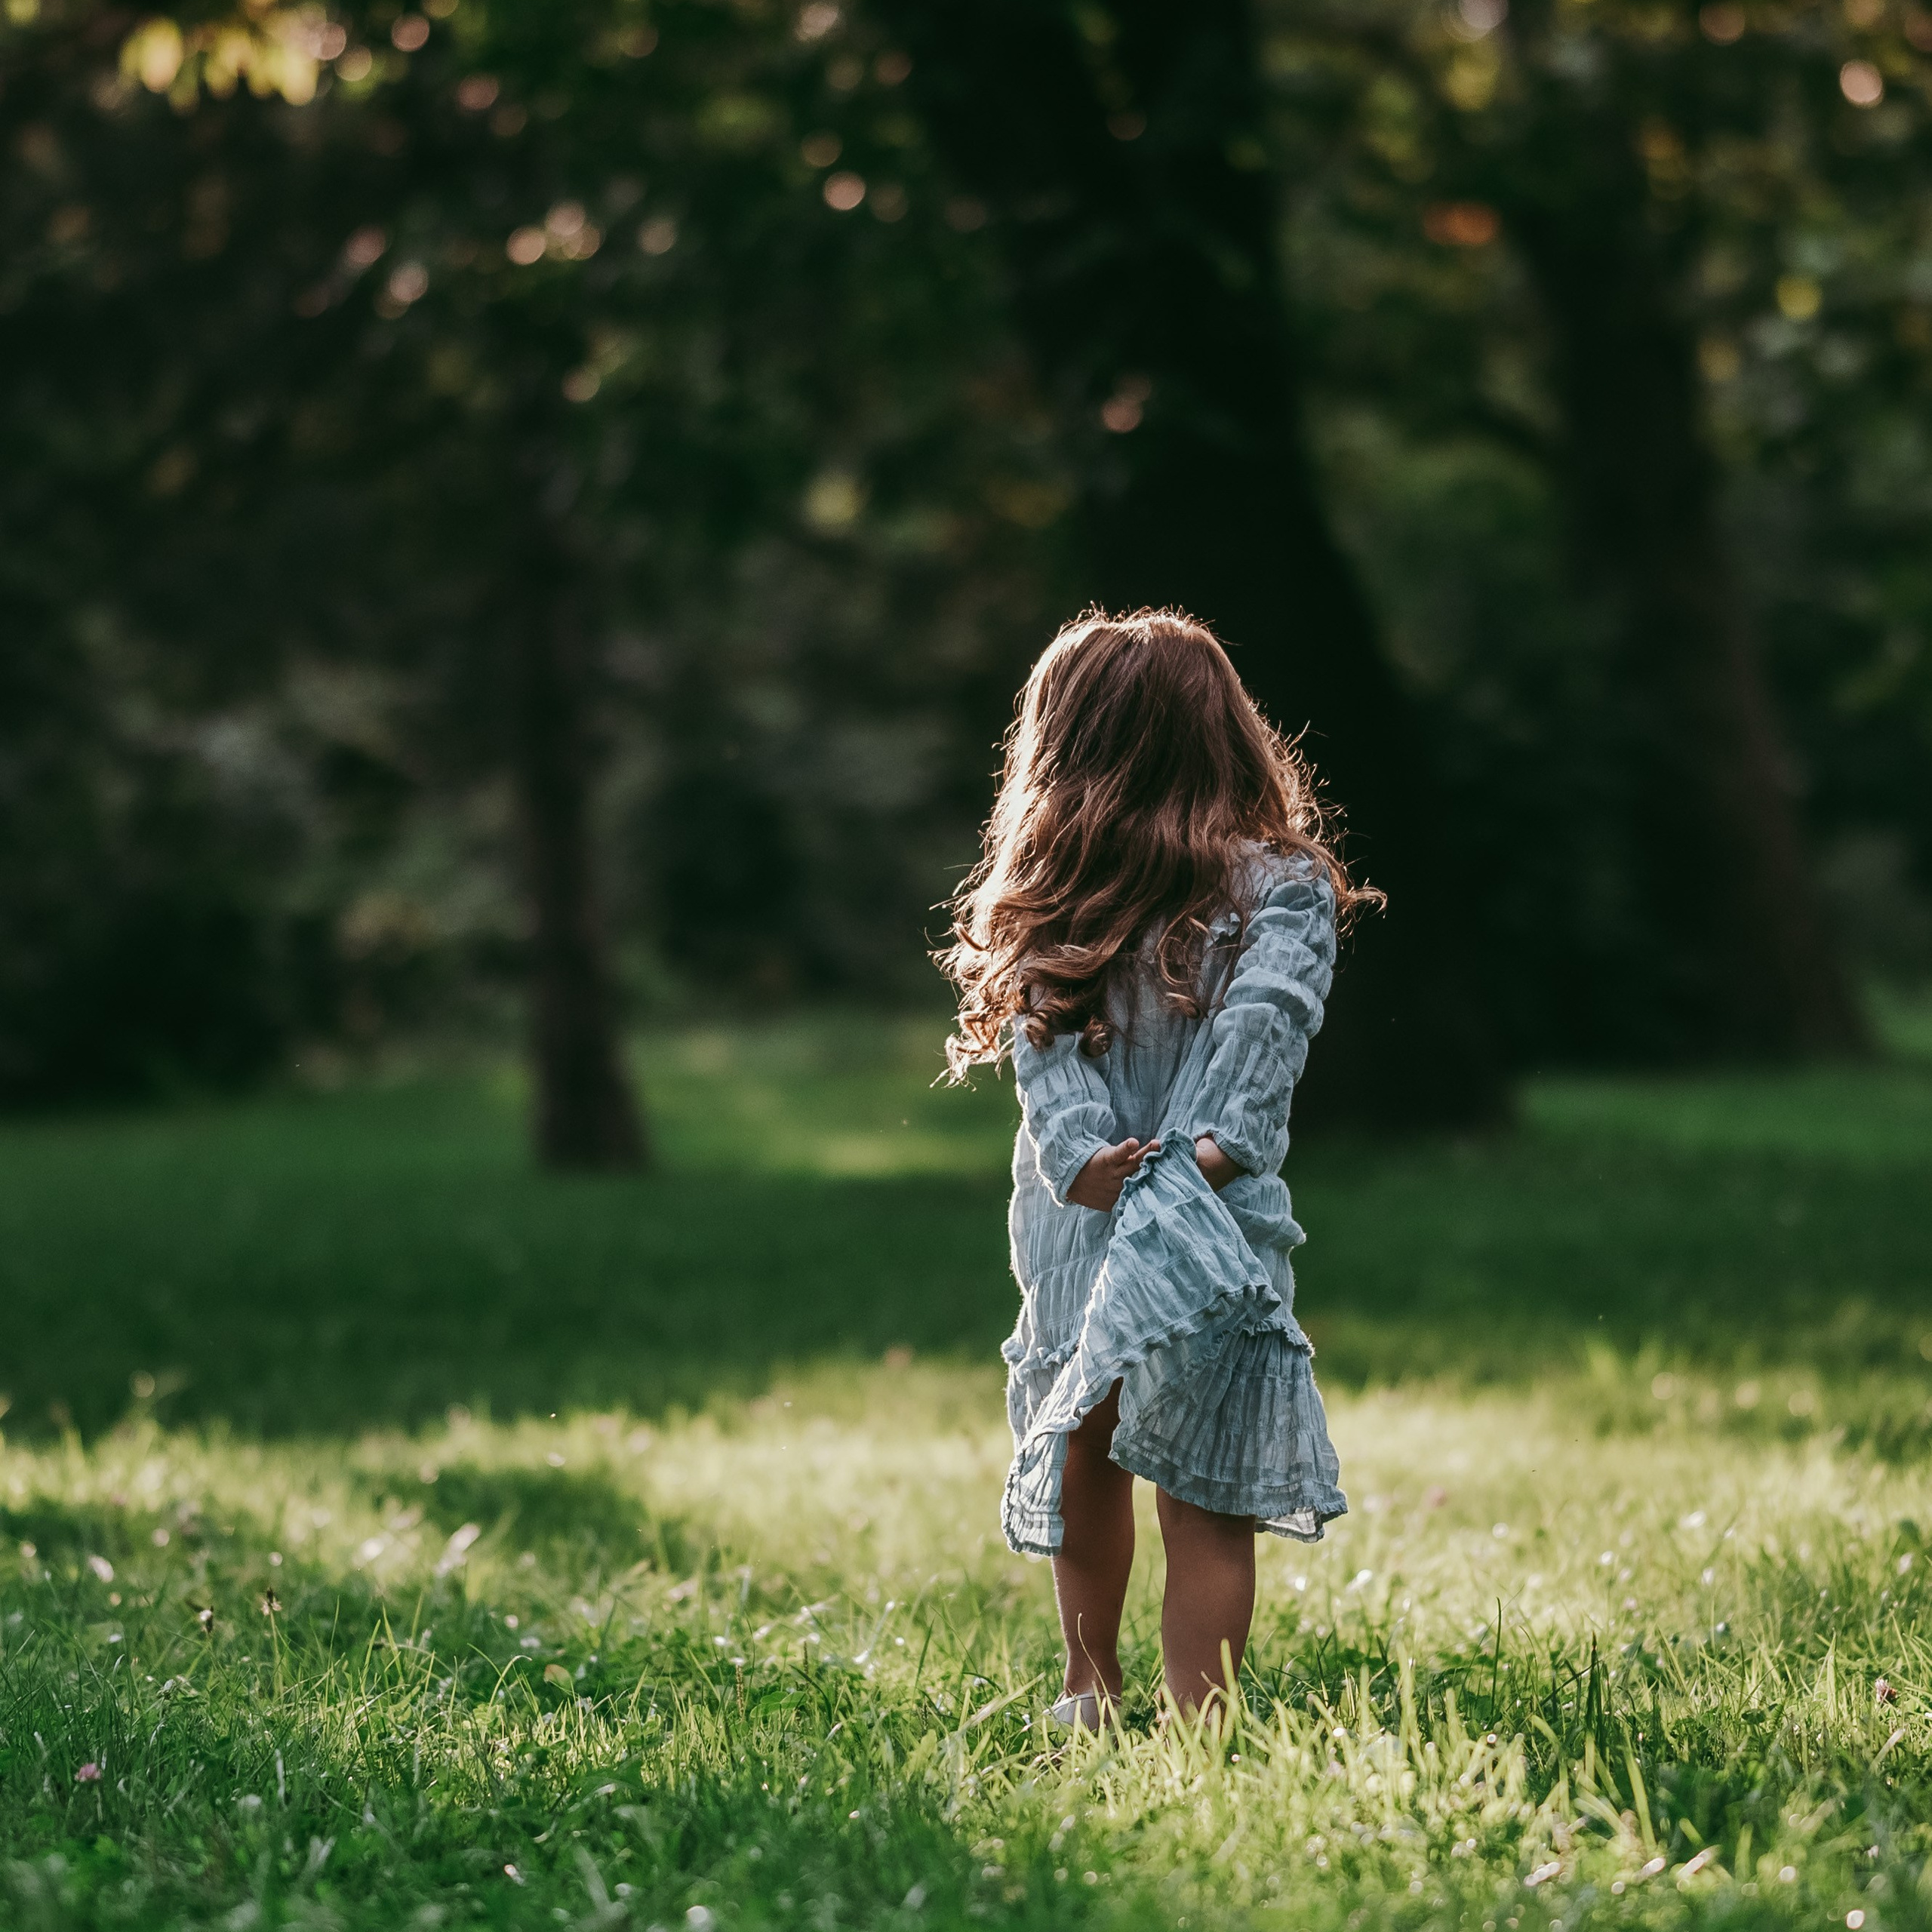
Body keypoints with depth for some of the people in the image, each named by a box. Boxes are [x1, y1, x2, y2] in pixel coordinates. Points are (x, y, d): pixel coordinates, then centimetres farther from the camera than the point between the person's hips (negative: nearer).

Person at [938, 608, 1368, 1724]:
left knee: (1082, 1470, 17)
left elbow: (1045, 1045, -4)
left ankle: (1093, 1707, 30)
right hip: (1218, 1238, -2)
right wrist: (1203, 1159, -19)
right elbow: (1261, 1027, -13)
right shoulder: (1279, 891, 1)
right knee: (1207, 1505, 1)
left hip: (1071, 1234, 2)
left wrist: (1089, 1161, -13)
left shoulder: (1046, 906, 7)